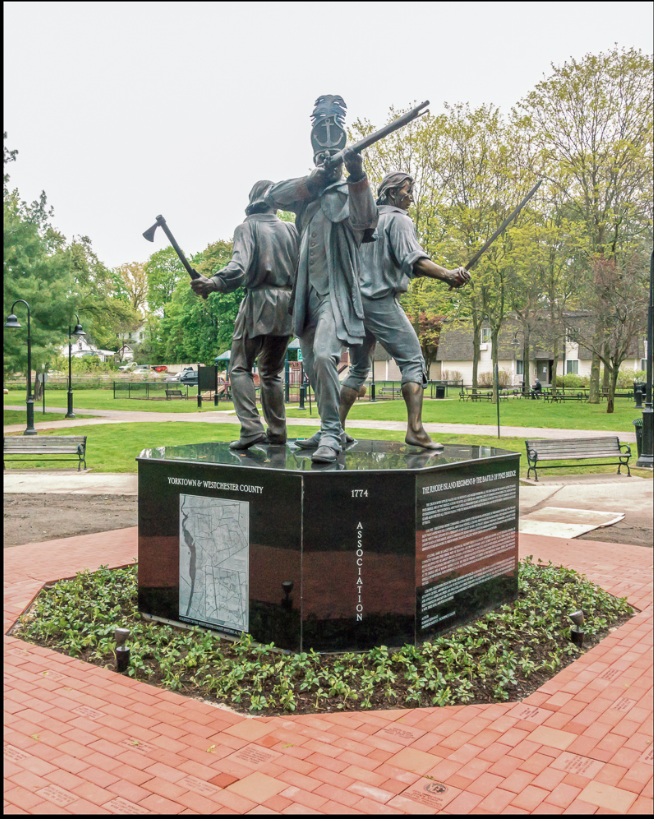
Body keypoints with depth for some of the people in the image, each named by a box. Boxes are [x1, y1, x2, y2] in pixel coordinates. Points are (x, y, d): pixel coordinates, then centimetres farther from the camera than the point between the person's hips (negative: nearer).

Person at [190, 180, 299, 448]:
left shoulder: (247, 227, -1)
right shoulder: (290, 229, 13)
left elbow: (239, 265, -19)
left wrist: (213, 283, -33)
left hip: (258, 301, -5)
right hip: (286, 303, 5)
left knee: (240, 367, 0)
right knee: (272, 371, 14)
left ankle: (252, 428, -14)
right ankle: (277, 432, 13)